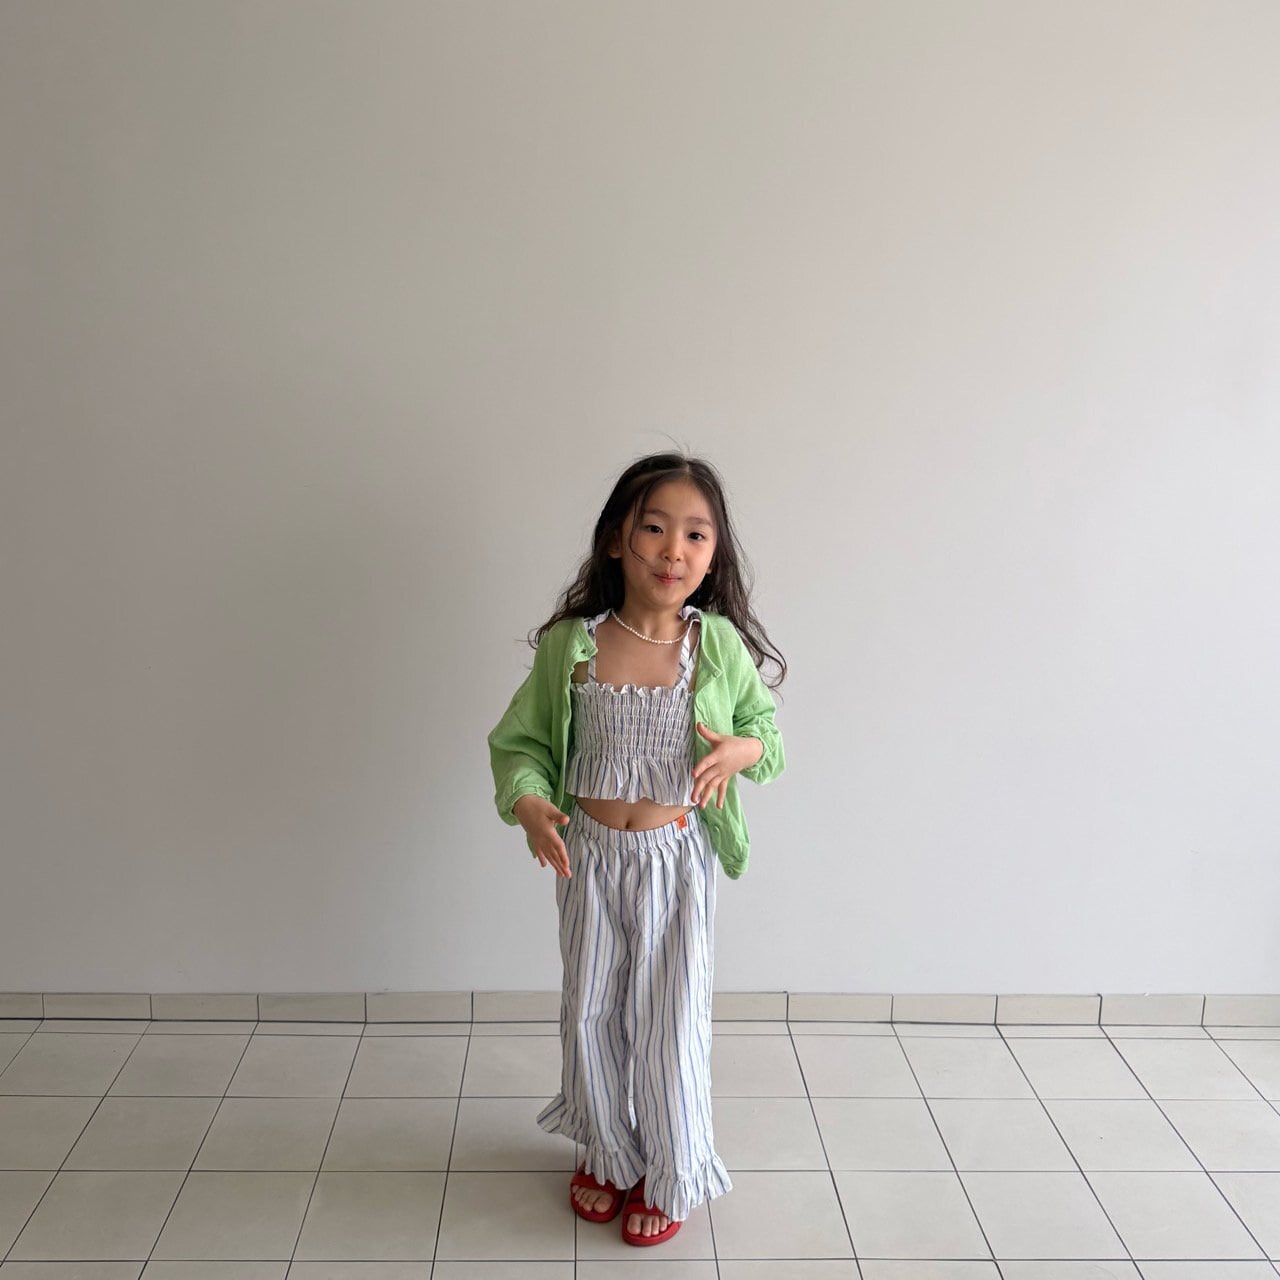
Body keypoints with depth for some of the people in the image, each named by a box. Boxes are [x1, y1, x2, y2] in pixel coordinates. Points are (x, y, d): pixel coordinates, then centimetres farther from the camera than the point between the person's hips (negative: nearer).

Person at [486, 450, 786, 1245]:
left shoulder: (719, 645, -10)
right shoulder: (570, 643, -9)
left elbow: (766, 727, 4)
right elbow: (520, 739, 0)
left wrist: (744, 748, -19)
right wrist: (527, 802, -19)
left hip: (677, 858, -1)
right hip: (589, 854, 2)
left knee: (668, 1019, 9)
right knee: (591, 1012, 16)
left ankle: (669, 1173, 34)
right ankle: (607, 1152, 42)